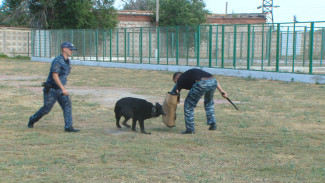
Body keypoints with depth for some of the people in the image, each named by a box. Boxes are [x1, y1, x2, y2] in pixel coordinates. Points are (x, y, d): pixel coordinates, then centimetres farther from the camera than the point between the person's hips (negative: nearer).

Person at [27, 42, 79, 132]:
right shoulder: (57, 60, -19)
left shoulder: (67, 61, 10)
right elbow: (55, 76, -27)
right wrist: (63, 88, -32)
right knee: (46, 109, 2)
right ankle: (33, 119, 27)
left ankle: (68, 127, -11)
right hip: (51, 90, -8)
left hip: (60, 89, 8)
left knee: (67, 105, -9)